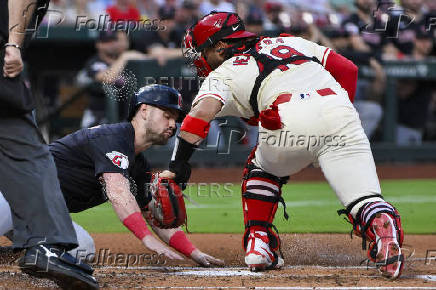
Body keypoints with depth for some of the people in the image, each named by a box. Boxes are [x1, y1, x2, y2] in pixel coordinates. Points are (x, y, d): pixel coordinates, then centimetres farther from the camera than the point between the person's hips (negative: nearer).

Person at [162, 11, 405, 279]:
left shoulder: (223, 74, 22)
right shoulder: (289, 42, 36)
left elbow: (203, 110, 1)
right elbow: (348, 68, 29)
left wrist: (178, 164, -2)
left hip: (289, 122, -2)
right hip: (339, 111, 2)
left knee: (260, 169, 30)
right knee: (364, 202, -3)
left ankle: (259, 242, 17)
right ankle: (383, 227, -36)